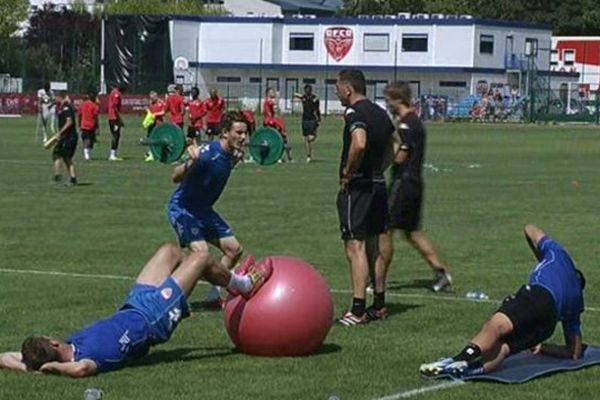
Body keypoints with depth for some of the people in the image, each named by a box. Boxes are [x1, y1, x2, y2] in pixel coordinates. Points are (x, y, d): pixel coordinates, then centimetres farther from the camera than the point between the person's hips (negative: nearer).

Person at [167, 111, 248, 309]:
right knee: (201, 252, -24)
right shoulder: (208, 152, -26)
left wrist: (236, 159, 18)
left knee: (234, 249, 9)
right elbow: (176, 177, -31)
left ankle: (213, 296, 18)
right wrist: (191, 161, -47)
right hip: (182, 208, -9)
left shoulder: (230, 155, -1)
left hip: (203, 209, 9)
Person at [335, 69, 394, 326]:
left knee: (355, 246, -8)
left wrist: (347, 173, -20)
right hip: (378, 185, 9)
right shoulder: (380, 113, 12)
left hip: (357, 187, -9)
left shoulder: (354, 113, -15)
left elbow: (359, 144, -33)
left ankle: (358, 310, -10)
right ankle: (379, 303, 23)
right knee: (374, 245, 16)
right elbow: (392, 146, 22)